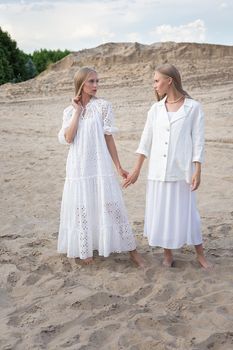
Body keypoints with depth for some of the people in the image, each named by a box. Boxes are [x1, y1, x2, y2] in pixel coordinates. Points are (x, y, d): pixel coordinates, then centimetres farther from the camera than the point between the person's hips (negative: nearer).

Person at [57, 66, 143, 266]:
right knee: (82, 209, 9)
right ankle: (86, 250, 25)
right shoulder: (70, 111, 5)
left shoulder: (103, 106, -1)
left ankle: (131, 250, 9)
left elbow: (109, 138, -1)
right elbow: (68, 138, -9)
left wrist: (118, 166, -2)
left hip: (100, 166, -2)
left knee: (111, 206, -1)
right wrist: (77, 111, -6)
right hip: (79, 167, 2)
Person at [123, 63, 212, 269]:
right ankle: (168, 255, 23)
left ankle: (200, 255, 19)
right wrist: (136, 170, 9)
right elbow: (146, 141, 10)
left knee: (186, 212, 2)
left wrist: (197, 171, -10)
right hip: (158, 171, 4)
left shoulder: (193, 107, -3)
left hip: (181, 171, -4)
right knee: (161, 212, 7)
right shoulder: (156, 109, 7)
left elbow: (198, 141, -4)